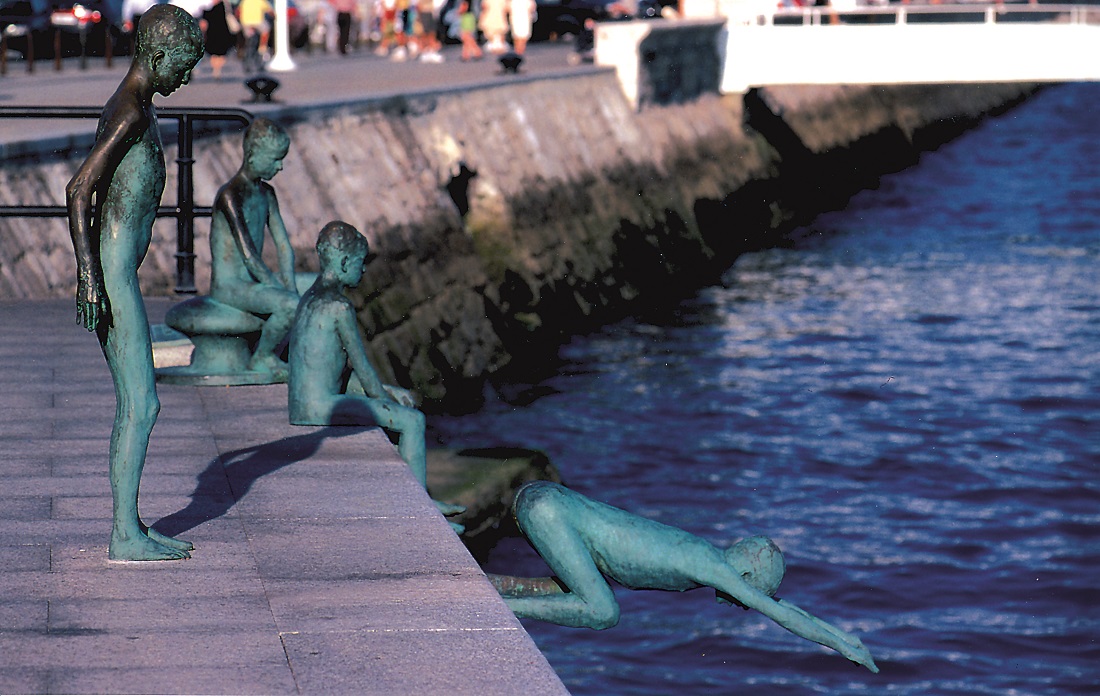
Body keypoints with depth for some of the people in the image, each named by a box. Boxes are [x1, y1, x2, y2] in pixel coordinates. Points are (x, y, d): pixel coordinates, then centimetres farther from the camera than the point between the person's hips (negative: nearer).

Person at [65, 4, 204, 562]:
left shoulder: (134, 108, 17)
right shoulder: (131, 113, -14)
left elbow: (91, 190, 25)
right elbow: (79, 190, -22)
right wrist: (90, 276, -23)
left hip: (112, 271, 10)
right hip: (112, 274, -10)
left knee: (133, 404, 11)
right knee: (141, 404, -9)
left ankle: (128, 526, 15)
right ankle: (126, 535, -7)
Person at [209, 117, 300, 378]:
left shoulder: (266, 193, 11)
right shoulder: (230, 195, -19)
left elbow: (284, 247, 9)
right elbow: (249, 256, -24)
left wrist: (289, 288, -5)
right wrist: (281, 292, -21)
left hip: (255, 283, 9)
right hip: (229, 287, -9)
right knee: (291, 306, -29)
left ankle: (265, 354, 13)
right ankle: (262, 358, -4)